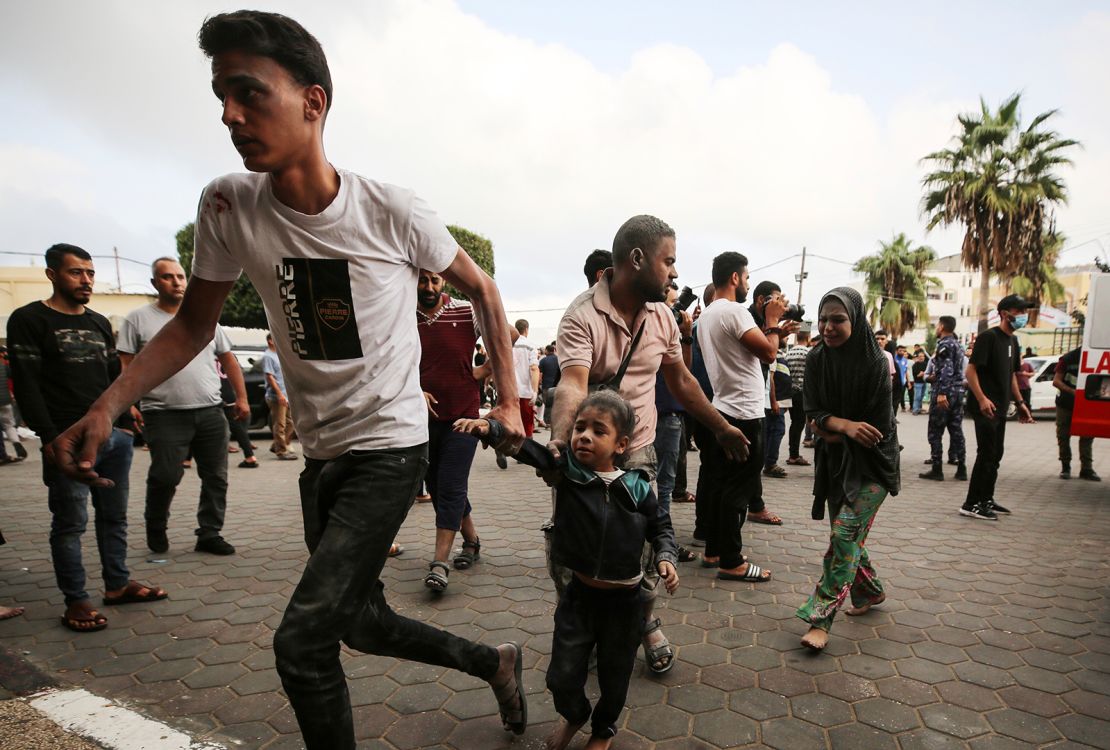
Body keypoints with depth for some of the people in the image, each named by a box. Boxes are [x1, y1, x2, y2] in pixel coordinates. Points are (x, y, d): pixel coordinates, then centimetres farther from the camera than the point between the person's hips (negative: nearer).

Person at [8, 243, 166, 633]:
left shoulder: (100, 323, 15)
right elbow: (26, 385, -9)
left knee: (114, 516, 12)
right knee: (70, 523, 0)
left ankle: (117, 583, 22)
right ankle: (76, 601, 10)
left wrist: (125, 424, 11)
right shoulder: (29, 320, -2)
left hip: (115, 436, 6)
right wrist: (52, 439, -16)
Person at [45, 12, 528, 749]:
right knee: (361, 621, 19)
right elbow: (193, 325, 5)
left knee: (302, 641, -10)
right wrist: (107, 406, -8)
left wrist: (509, 402, -5)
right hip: (321, 455, 6)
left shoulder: (392, 212, -15)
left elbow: (482, 291, -2)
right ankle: (494, 662, 43)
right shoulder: (228, 206, -4)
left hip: (390, 448, -5)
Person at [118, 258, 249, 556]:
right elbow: (126, 367, 2)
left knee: (216, 477, 4)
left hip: (211, 412, 4)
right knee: (166, 476, -3)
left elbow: (229, 360, 16)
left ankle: (209, 534, 16)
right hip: (165, 415, -3)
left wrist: (241, 397, 8)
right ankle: (155, 528, 25)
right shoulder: (138, 319, 5)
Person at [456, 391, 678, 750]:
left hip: (623, 599, 0)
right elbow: (528, 449, -23)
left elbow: (660, 526, 2)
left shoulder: (636, 488, -12)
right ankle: (573, 715, 47)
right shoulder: (566, 471, -12)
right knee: (563, 676, 10)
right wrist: (489, 428, -37)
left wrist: (665, 557, -15)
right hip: (579, 593, 1)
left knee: (614, 676, 20)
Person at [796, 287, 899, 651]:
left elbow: (875, 428, -15)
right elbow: (812, 413, -6)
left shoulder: (875, 363, -17)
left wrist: (830, 428, -10)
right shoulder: (816, 360, -3)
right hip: (834, 462, 5)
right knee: (847, 535, 15)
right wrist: (845, 425, -23)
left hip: (871, 463, -5)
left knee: (845, 535, -11)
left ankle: (820, 619, -6)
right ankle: (870, 591, 40)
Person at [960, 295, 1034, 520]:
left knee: (996, 455, 13)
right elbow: (971, 370, -18)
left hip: (1001, 408, 9)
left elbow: (1011, 374, 23)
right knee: (986, 454, -9)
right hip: (986, 407, -9)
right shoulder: (988, 336, -11)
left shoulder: (1013, 341, 15)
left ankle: (986, 500, 23)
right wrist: (982, 399, -27)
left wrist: (1020, 402, 18)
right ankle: (971, 504, -4)